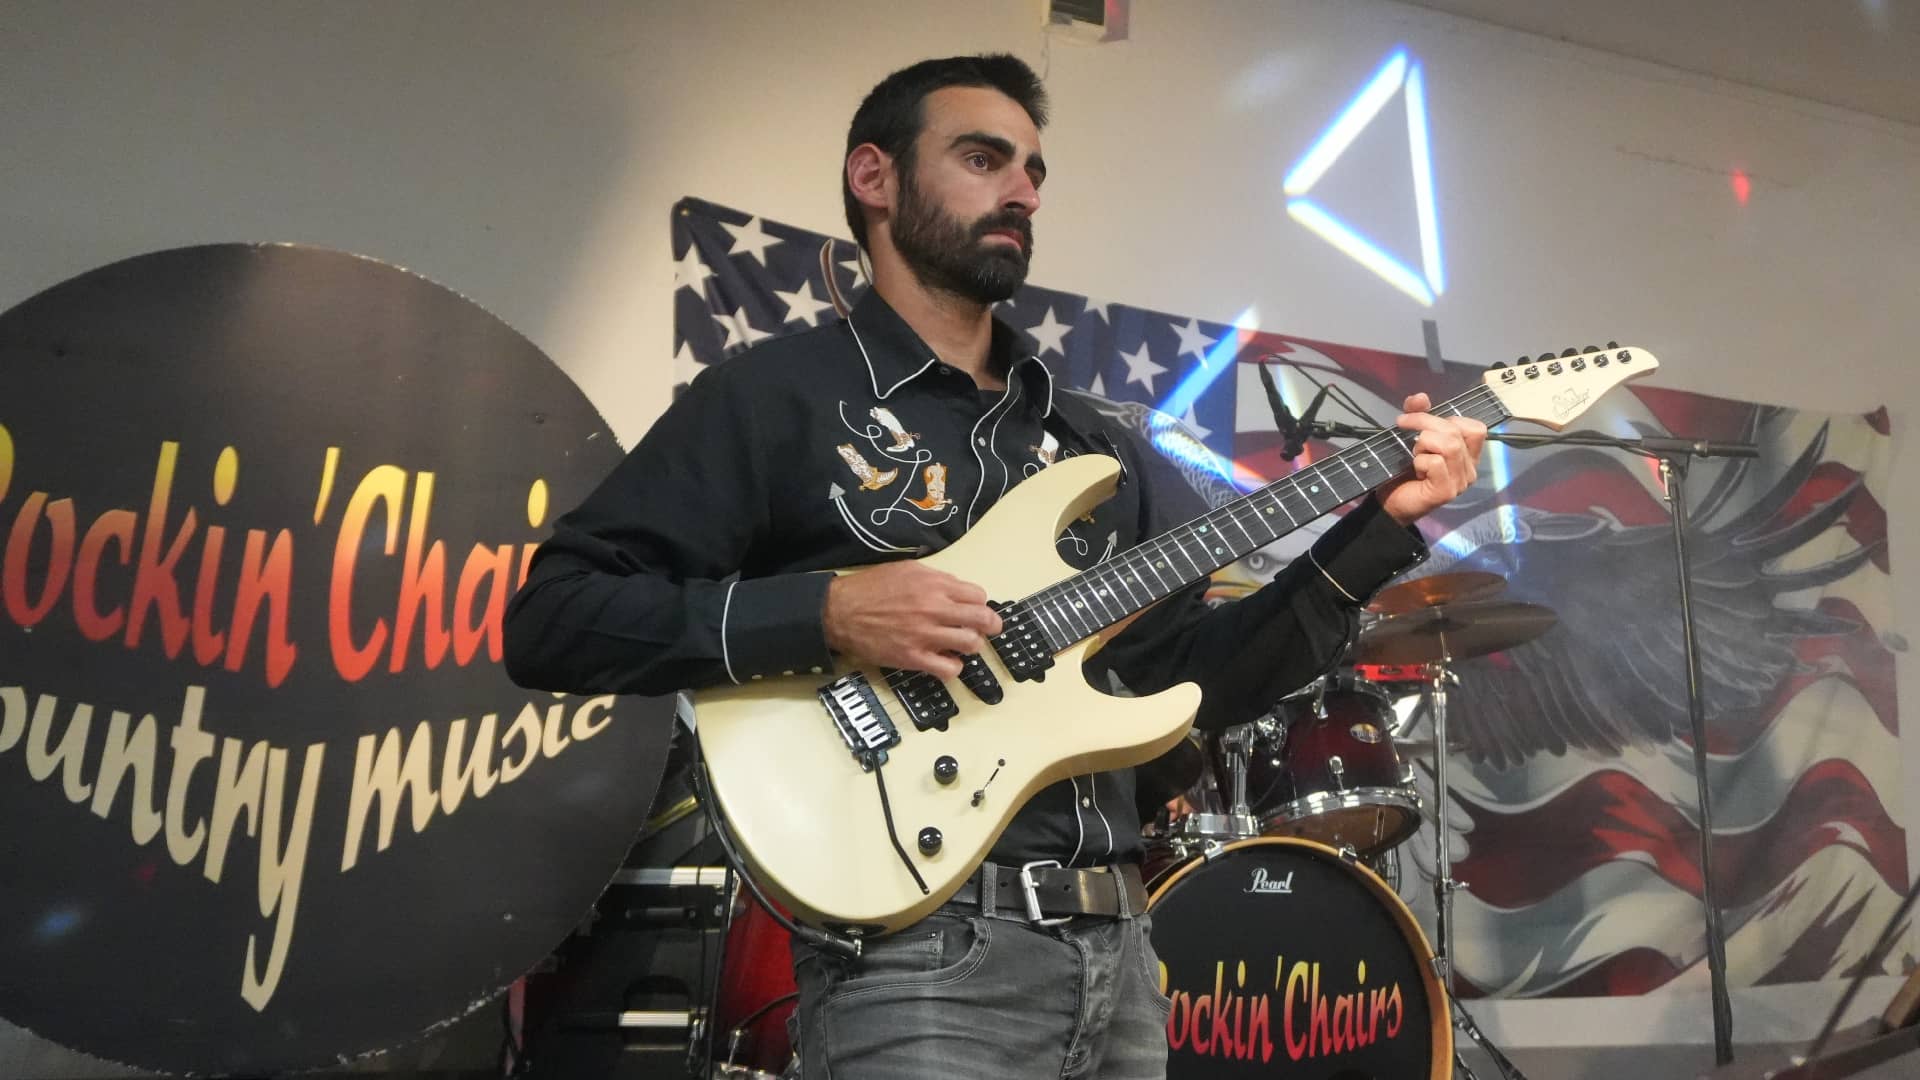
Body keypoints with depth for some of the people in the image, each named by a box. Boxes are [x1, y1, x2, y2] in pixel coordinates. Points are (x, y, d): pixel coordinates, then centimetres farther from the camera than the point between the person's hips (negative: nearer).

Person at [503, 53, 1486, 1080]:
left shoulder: (1089, 439, 15)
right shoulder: (774, 394, -4)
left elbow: (1206, 675, 11)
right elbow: (546, 621, -10)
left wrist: (1376, 528, 0)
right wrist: (824, 610, -21)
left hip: (1116, 942, 7)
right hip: (919, 950, -6)